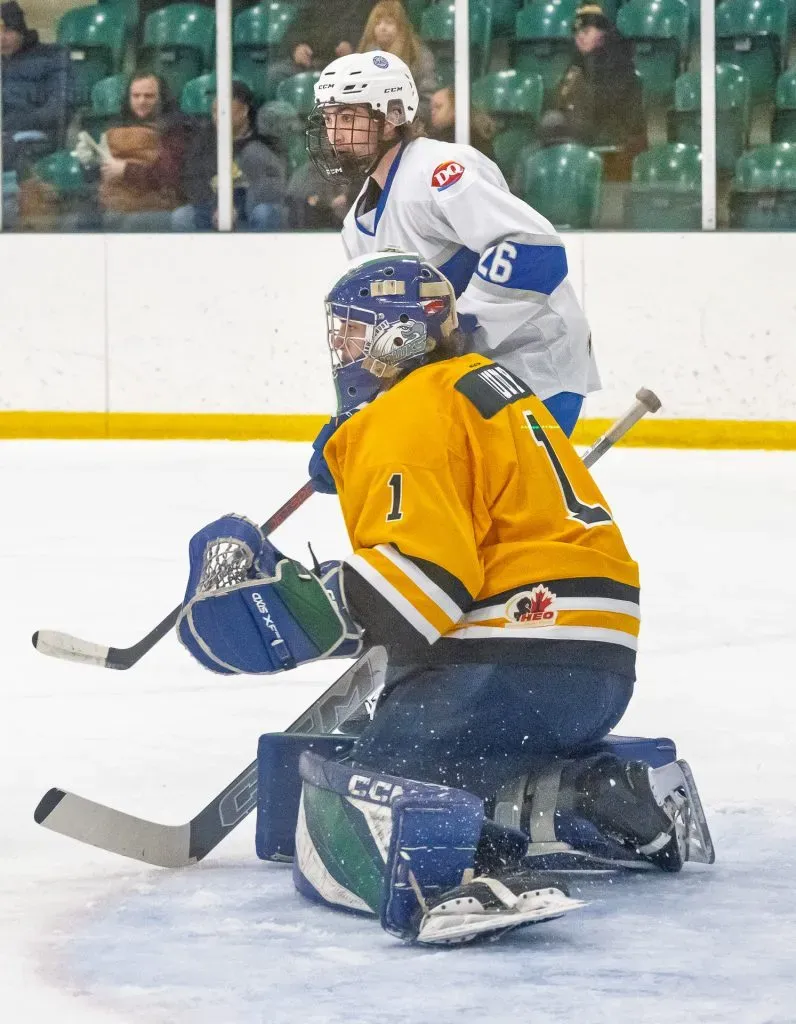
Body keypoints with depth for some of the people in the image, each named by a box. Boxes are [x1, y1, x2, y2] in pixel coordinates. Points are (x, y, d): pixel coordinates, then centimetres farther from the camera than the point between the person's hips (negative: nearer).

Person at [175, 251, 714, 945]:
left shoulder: (411, 414, -8)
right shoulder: (481, 382, 23)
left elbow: (423, 570, -21)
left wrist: (295, 608, -25)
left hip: (512, 671, -10)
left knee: (346, 822, -15)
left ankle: (475, 874, -46)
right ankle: (627, 799, 12)